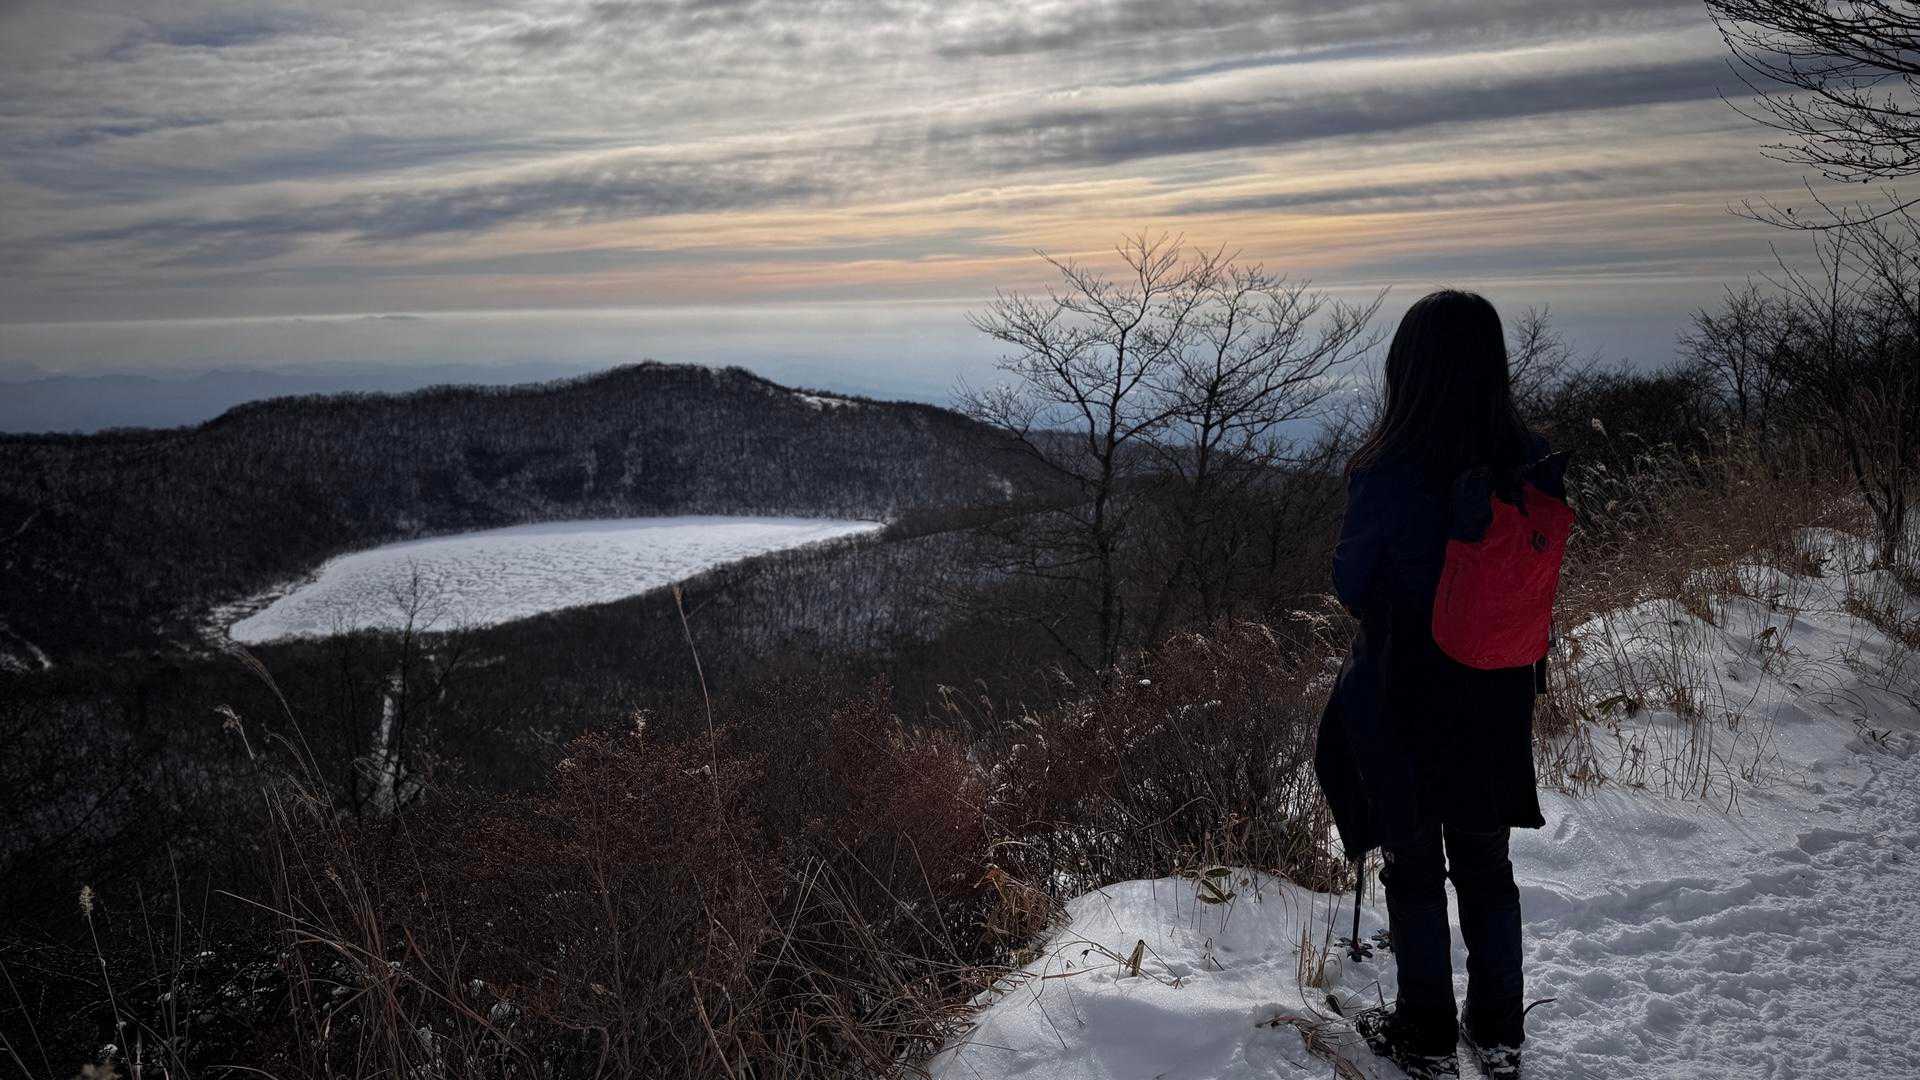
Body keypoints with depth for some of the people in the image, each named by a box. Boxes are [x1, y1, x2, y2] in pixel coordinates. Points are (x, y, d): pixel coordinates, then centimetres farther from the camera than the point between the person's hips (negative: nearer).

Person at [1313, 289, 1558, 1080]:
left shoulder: (1387, 475, -24)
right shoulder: (1531, 462, -10)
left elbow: (1351, 586, -12)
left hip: (1401, 699, -4)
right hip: (1497, 695, 4)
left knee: (1413, 866, 14)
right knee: (1485, 862, 20)